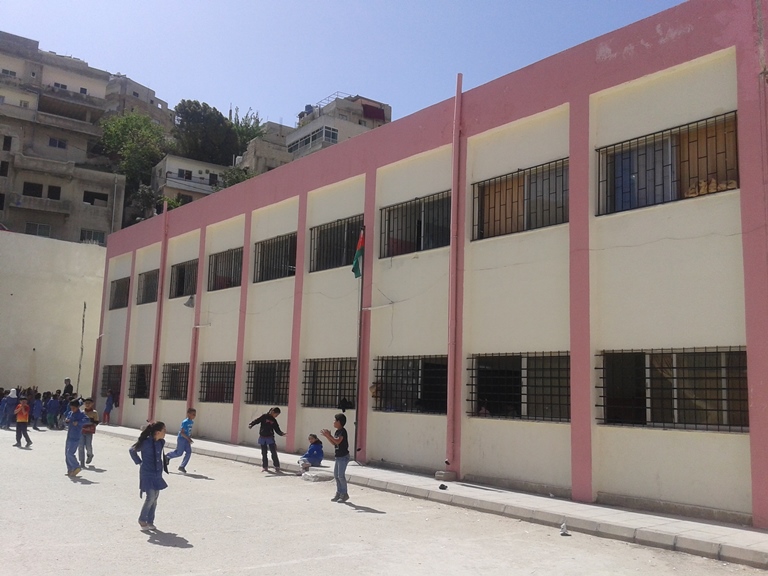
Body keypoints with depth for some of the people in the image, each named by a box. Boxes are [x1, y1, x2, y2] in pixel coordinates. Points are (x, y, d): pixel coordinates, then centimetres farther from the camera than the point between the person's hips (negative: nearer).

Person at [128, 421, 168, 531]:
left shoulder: (161, 442, 0)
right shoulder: (146, 443, -18)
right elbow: (132, 450, -2)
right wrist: (139, 462, 0)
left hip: (157, 474, 6)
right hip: (147, 474, -6)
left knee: (155, 498, 9)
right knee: (150, 497, -11)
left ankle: (150, 521, 21)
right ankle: (142, 520, 9)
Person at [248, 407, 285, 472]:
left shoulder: (274, 421, 7)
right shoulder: (264, 417, -3)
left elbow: (277, 430, 6)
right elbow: (257, 421, -11)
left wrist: (281, 433, -12)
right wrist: (251, 425, -27)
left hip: (270, 438, 2)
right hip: (262, 437, -1)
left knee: (274, 453, -5)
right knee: (264, 453, 7)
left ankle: (277, 467, 1)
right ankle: (265, 466, 18)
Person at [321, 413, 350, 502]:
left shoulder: (343, 431, -15)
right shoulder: (337, 431, 12)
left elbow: (338, 441, -24)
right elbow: (334, 443, 15)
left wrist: (329, 435, -20)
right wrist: (327, 436, 6)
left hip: (343, 457, -10)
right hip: (338, 456, 10)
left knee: (341, 475, -9)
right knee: (336, 475, 10)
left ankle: (345, 494, 0)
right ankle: (339, 493, 18)